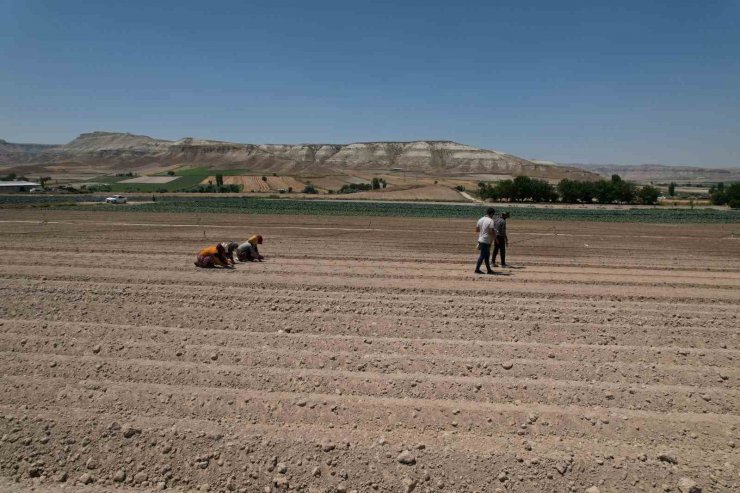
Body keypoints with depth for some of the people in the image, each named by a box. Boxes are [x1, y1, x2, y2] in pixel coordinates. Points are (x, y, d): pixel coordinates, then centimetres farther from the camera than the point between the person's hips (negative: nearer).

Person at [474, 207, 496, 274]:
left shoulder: (480, 220, 8)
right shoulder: (490, 221, -14)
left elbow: (476, 230, 13)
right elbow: (491, 232, -21)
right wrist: (495, 233, -1)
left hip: (480, 240, 8)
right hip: (486, 241, -8)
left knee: (487, 255, 16)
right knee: (482, 255, 0)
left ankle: (488, 270, 21)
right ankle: (477, 269, 5)